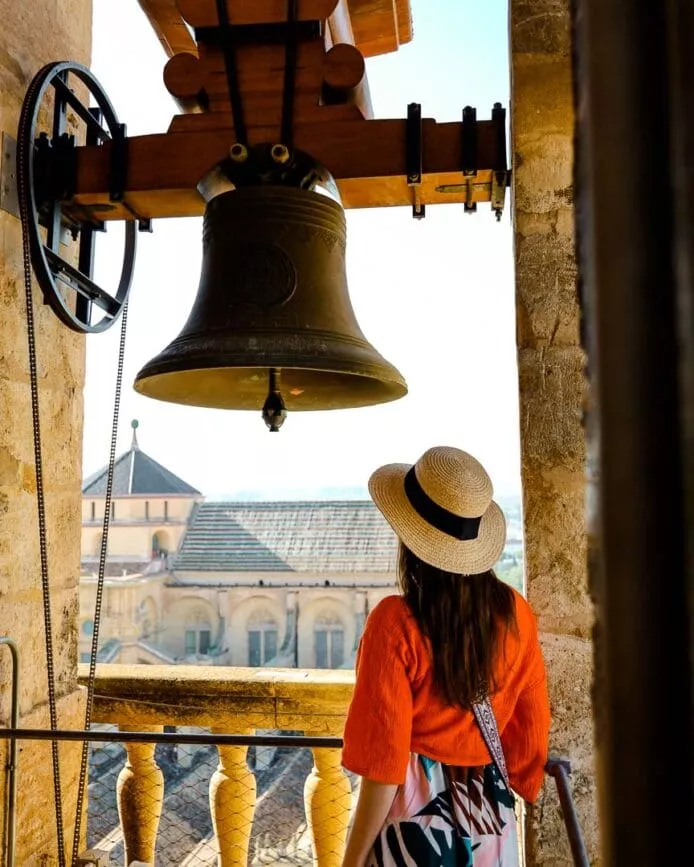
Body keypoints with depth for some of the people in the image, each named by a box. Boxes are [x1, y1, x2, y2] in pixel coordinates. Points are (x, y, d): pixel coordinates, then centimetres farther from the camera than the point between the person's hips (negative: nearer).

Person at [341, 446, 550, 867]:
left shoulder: (396, 623, -21)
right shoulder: (516, 614, -7)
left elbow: (384, 757, -18)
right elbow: (532, 727, 3)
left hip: (416, 812, -4)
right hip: (490, 813, 4)